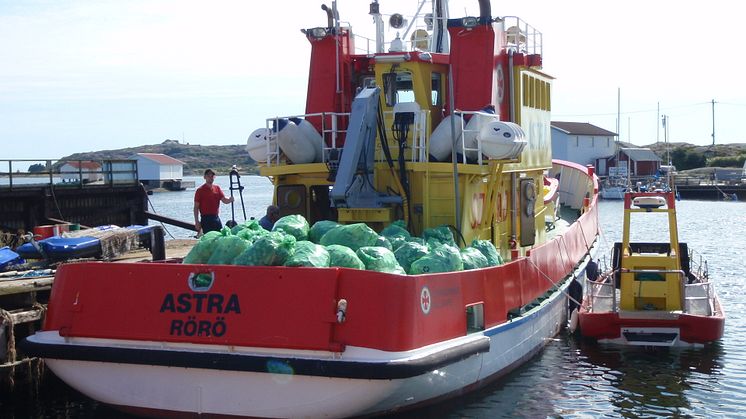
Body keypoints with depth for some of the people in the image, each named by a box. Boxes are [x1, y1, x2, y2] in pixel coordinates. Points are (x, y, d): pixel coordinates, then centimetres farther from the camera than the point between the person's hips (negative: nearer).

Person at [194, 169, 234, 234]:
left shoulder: (217, 188, 11)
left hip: (216, 218, 5)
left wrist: (229, 200, -21)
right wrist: (197, 221, -10)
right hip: (206, 218, -5)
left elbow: (224, 200, 3)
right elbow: (196, 207, -4)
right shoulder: (200, 190, -3)